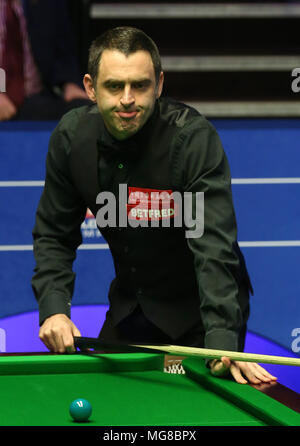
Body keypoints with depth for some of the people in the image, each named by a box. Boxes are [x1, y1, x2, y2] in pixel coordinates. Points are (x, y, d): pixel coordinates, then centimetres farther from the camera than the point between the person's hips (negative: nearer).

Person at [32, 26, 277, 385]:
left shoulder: (193, 137, -28)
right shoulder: (71, 136, -11)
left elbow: (214, 246, -36)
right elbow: (54, 235, -2)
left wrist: (221, 341, -48)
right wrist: (54, 309, -19)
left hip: (199, 306, -5)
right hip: (129, 302, 5)